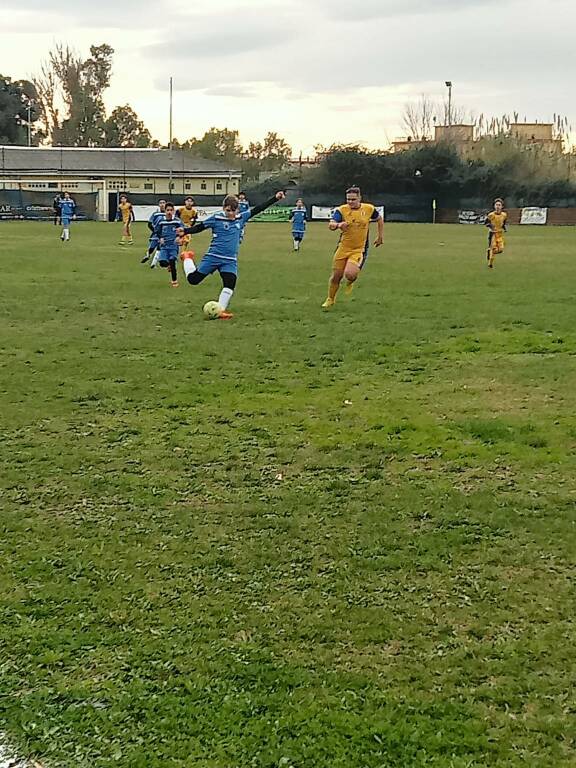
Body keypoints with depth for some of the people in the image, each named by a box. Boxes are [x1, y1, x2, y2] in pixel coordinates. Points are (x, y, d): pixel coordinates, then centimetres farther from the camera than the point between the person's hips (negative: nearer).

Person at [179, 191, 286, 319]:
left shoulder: (241, 218, 7)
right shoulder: (216, 218, -5)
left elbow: (257, 209, 8)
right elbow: (199, 227, -1)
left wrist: (275, 198, 5)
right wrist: (185, 231, -16)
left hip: (230, 260, 3)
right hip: (213, 257, -3)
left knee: (230, 284, -14)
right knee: (193, 279, -2)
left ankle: (221, 310, -3)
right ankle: (187, 258, 28)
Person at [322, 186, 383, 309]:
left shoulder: (369, 209, -5)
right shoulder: (341, 210, -9)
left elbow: (380, 219, 16)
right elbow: (331, 225, -24)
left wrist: (380, 237, 16)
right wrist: (338, 225, -46)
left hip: (359, 250, -1)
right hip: (343, 248, 1)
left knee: (350, 274, -23)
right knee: (336, 277, 5)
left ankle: (351, 281, 16)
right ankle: (330, 300, 29)